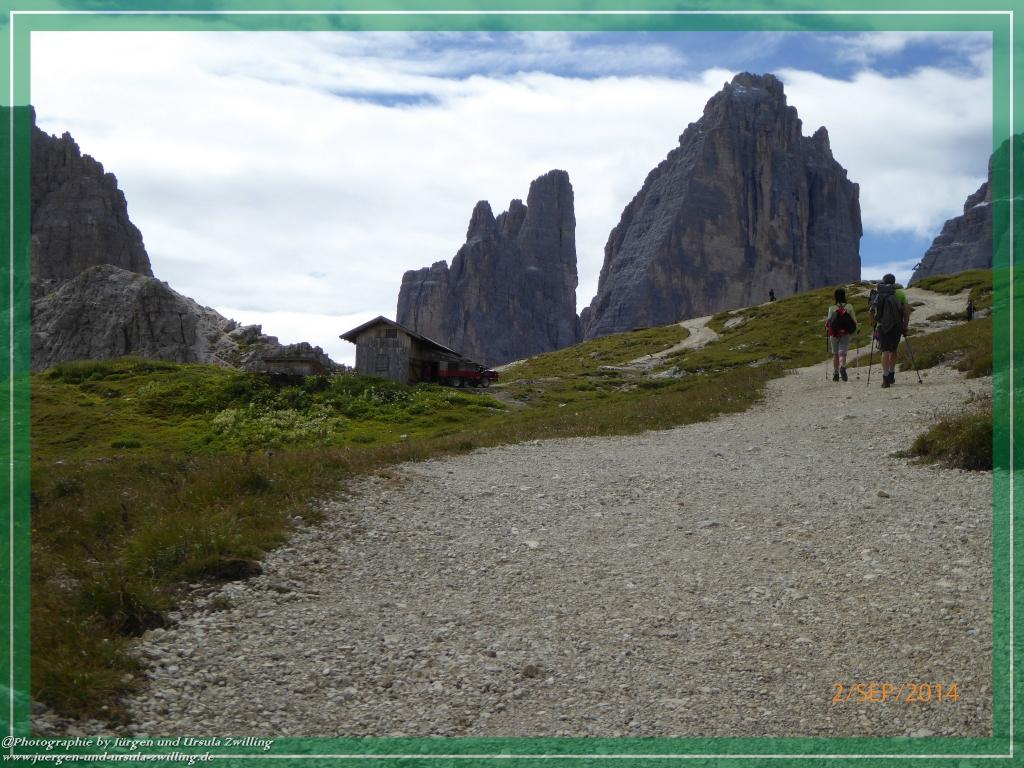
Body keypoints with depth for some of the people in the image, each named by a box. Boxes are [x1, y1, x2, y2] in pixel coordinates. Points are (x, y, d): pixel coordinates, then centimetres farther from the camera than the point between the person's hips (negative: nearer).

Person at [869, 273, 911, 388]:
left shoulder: (877, 293, 6)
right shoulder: (900, 293, 6)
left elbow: (872, 311, 1)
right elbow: (907, 309, -2)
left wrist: (873, 326, 10)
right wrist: (905, 326, 3)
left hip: (882, 326, -1)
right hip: (896, 326, 1)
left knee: (885, 351, -2)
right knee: (893, 351, 18)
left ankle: (885, 379, -13)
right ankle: (891, 376, 23)